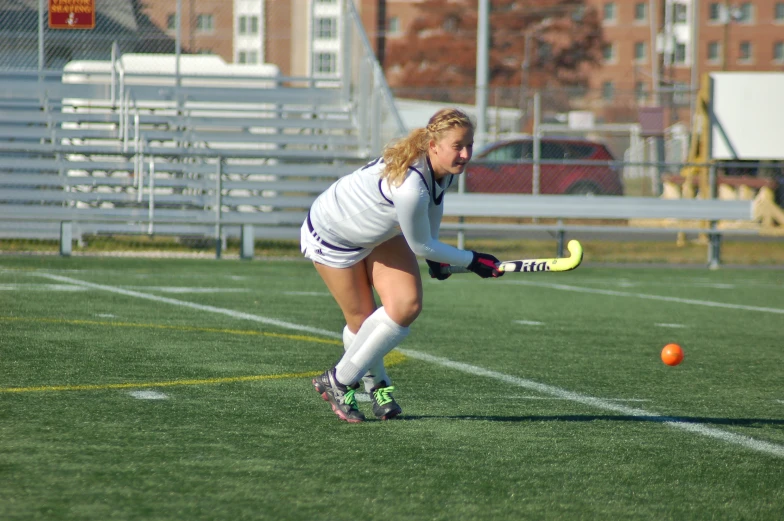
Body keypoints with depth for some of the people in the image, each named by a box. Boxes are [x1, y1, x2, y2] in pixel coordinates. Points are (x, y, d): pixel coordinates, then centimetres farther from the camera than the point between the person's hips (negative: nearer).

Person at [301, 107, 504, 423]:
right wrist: (472, 261, -14)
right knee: (362, 321, -1)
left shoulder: (442, 169, -17)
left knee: (407, 305, -7)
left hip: (379, 233, 7)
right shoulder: (409, 188, -41)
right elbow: (420, 246, -26)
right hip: (332, 237, -7)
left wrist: (436, 258, 14)